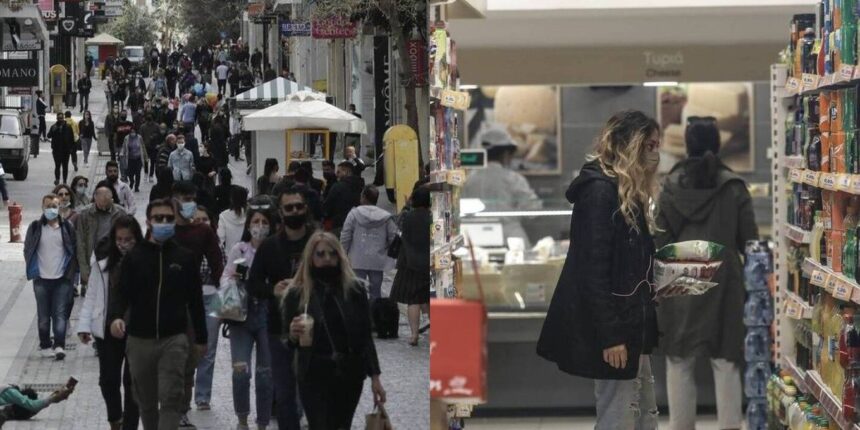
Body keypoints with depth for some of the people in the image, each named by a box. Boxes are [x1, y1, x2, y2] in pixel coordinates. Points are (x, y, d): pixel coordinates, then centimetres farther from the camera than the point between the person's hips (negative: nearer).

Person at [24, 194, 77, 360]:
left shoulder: (67, 227, 1)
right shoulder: (35, 227, 1)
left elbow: (74, 251, 5)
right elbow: (27, 250, 8)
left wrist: (71, 273, -2)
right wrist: (32, 271, 2)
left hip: (62, 279, -1)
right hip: (42, 279, 1)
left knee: (60, 314, -6)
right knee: (44, 316, 8)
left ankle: (59, 345, -10)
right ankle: (45, 346, 18)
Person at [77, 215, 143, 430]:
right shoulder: (103, 260, 0)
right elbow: (92, 294, 6)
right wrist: (84, 324, 0)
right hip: (107, 329, 3)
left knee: (131, 381, 3)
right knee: (108, 379, 9)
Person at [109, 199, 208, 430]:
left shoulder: (185, 258, 4)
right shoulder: (134, 257, 3)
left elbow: (195, 300, 9)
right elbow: (122, 293, -1)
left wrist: (201, 338, 11)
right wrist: (115, 317, -23)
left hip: (174, 339, -1)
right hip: (140, 340, 1)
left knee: (171, 398, -12)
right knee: (146, 402, 12)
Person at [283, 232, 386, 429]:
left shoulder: (354, 290, 4)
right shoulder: (296, 294, 1)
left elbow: (366, 337, 6)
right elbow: (286, 342, 6)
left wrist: (375, 376, 1)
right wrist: (293, 335, -18)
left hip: (350, 374, 2)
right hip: (314, 377, -2)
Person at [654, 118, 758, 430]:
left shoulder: (671, 187, -2)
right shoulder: (734, 187, -4)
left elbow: (660, 242, -1)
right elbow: (750, 241, -1)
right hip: (724, 281, 0)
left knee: (679, 361, 9)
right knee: (725, 360, 5)